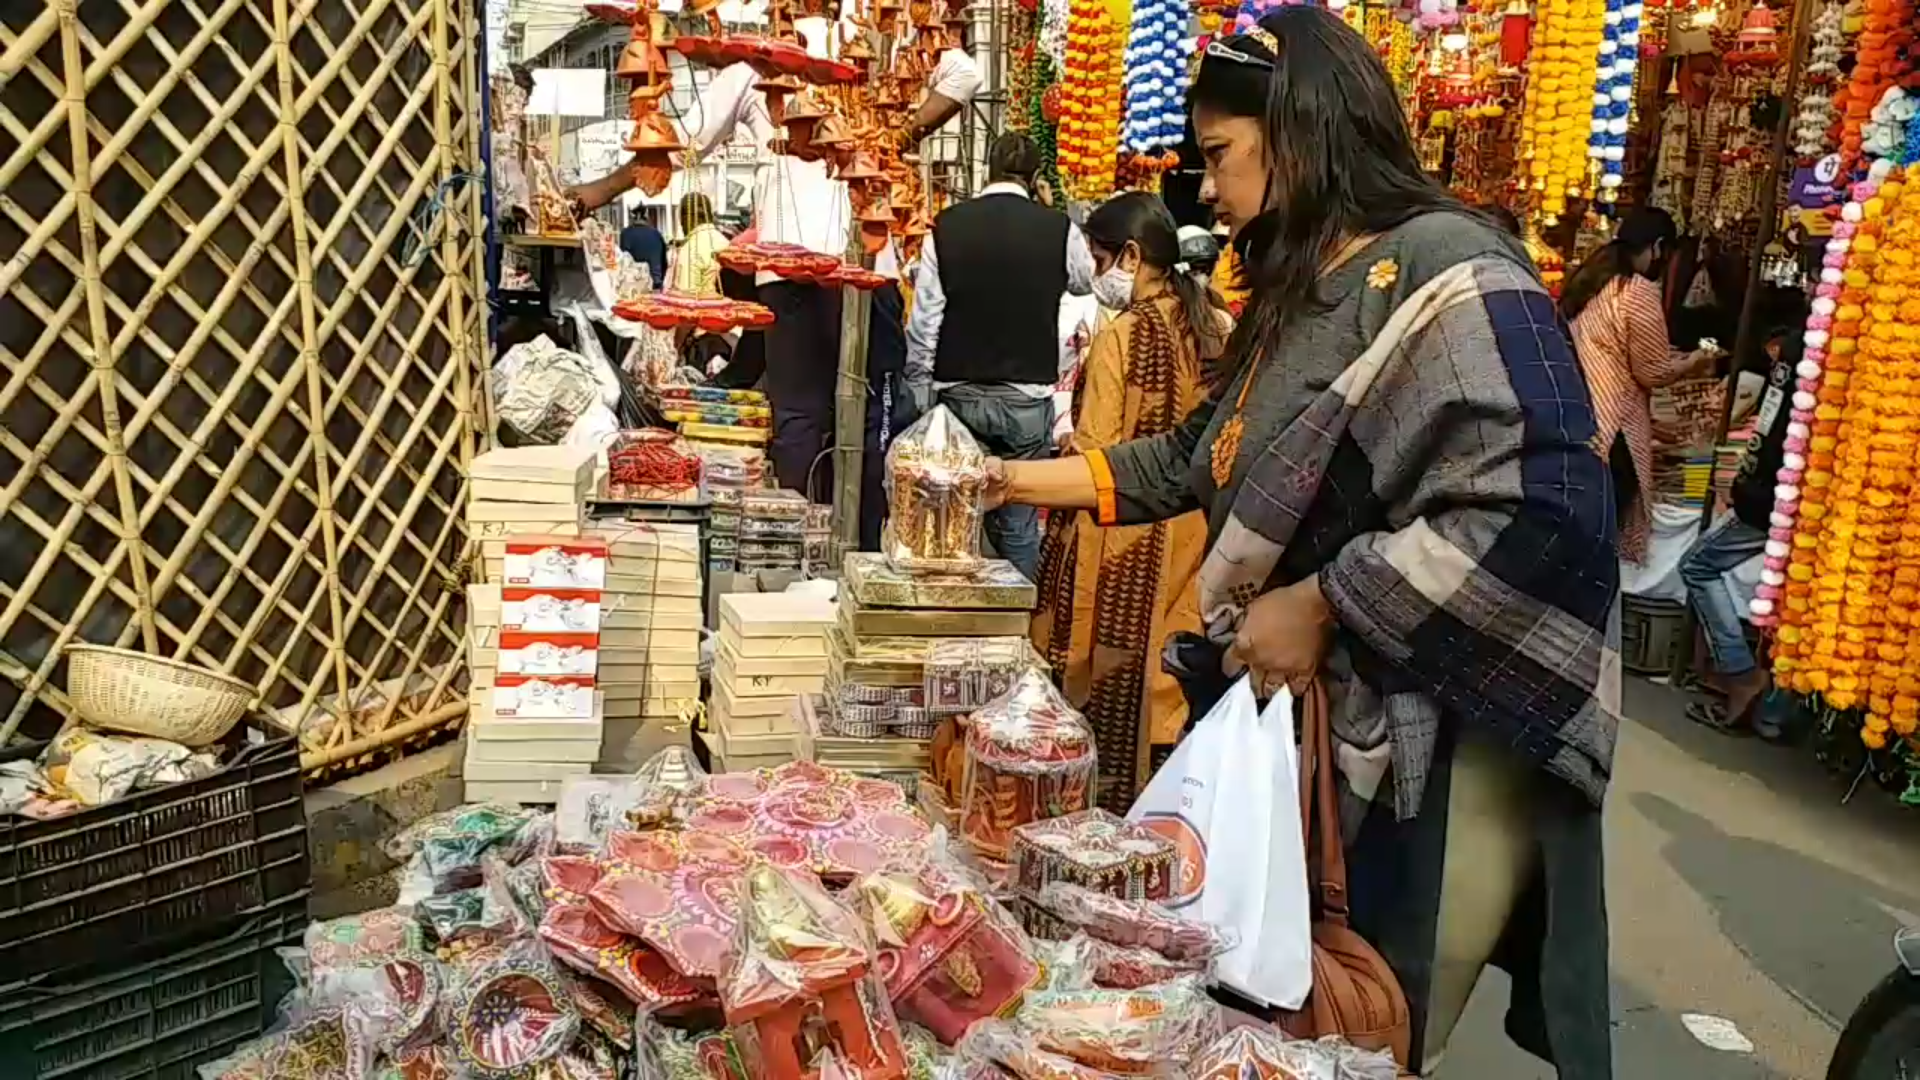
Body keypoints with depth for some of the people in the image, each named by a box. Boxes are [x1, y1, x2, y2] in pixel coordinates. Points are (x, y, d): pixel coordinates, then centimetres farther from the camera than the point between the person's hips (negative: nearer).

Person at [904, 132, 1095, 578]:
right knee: (1019, 527, 7)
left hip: (958, 394, 1)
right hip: (1028, 397, 0)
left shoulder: (947, 226, -3)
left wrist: (919, 397, 6)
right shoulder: (1059, 229, -4)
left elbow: (924, 319, -3)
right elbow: (1085, 281, 19)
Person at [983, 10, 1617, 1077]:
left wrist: (1324, 605, -22)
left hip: (1415, 757, -8)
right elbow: (1214, 456, 22)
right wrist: (1045, 479, 19)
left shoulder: (1447, 277, -18)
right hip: (1295, 722, 9)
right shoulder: (1298, 292, 13)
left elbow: (1539, 509, -28)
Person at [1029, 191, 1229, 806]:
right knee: (1176, 669, 15)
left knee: (1115, 680, 6)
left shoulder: (1123, 334, -15)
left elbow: (1093, 454, -15)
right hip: (1195, 531, 6)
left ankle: (1112, 802, 16)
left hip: (1125, 537, -6)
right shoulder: (1220, 327, 2)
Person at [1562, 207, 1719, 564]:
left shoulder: (1587, 277, 13)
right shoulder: (1640, 292, -12)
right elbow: (1653, 373, -8)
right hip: (1606, 424, -8)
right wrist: (1691, 364, 11)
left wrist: (1676, 359, 25)